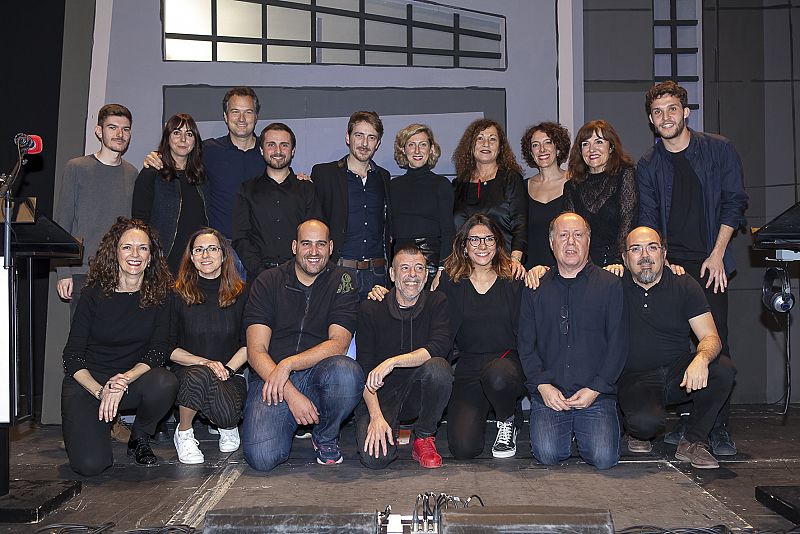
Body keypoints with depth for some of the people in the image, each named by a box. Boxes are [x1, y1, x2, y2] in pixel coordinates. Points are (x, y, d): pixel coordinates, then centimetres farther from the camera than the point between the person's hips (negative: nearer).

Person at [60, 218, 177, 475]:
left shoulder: (158, 295, -3)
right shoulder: (95, 293, -8)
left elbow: (157, 351, -8)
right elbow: (72, 357, -7)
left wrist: (125, 378, -24)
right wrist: (100, 391, -22)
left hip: (134, 379, 2)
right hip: (87, 383, -2)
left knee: (165, 384, -34)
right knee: (90, 464, -22)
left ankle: (139, 439, -2)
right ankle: (109, 421, 15)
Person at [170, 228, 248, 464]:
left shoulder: (240, 294, 4)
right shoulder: (178, 295, 1)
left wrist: (227, 368, -12)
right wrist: (204, 362, -15)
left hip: (230, 375, 1)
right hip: (186, 372, -1)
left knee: (227, 416, -31)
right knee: (200, 375, -38)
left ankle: (228, 426, 12)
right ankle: (183, 434, -9)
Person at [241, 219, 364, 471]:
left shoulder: (343, 282, 4)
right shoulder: (268, 281, 4)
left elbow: (338, 344, -7)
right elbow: (256, 350, -4)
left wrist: (288, 364, -20)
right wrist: (291, 394, -17)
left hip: (318, 374, 1)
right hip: (269, 377, 0)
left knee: (347, 372, -35)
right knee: (261, 457, -24)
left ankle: (326, 437, -3)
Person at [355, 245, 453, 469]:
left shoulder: (437, 302, -1)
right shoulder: (371, 309, -3)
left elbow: (439, 347, -19)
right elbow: (364, 369, -9)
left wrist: (393, 362, -30)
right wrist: (376, 416, -22)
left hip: (420, 392, 1)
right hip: (380, 394, -1)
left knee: (438, 367, -32)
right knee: (374, 457, -25)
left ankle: (424, 437, -7)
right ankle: (391, 430, 12)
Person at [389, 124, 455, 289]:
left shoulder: (441, 184, 2)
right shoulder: (394, 185, 13)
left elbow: (448, 232, -3)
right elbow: (390, 230, 16)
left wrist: (442, 271, -13)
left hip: (433, 260, -3)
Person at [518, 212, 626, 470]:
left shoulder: (610, 285, 6)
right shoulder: (536, 288, 11)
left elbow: (618, 344, 1)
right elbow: (525, 344, 7)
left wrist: (595, 389, -8)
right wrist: (542, 384, -7)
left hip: (597, 393, -1)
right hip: (548, 392, 1)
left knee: (604, 457, -16)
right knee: (547, 453, -18)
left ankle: (585, 428, 16)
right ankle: (565, 428, 15)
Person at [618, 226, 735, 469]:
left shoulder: (685, 286, 1)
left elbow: (710, 337, -7)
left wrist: (701, 358, -29)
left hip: (679, 373, 2)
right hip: (636, 377, -2)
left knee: (723, 369, -28)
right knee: (646, 421, -33)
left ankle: (693, 441, -6)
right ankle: (638, 433, 9)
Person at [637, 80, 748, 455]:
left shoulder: (718, 149, 4)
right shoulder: (647, 165, 8)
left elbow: (734, 202, 2)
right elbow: (648, 221, 4)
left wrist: (717, 254, -6)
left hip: (709, 262, -1)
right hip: (668, 263, 2)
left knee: (715, 342, -6)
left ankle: (719, 428, 0)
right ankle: (678, 420, 10)